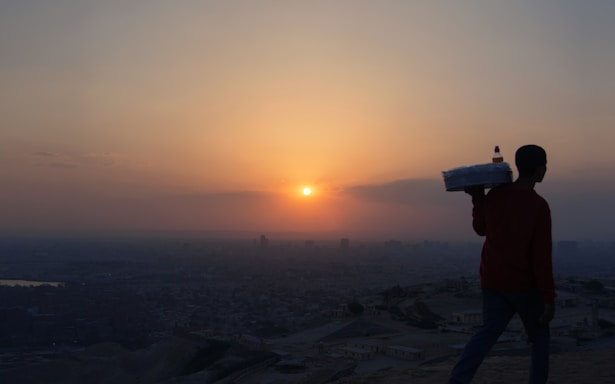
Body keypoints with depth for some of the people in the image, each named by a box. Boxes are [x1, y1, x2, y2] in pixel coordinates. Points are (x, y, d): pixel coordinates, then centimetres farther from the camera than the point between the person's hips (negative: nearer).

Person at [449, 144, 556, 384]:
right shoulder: (539, 206, -16)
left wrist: (476, 197, 17)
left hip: (492, 281, 5)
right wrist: (549, 299, -11)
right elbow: (542, 257, -17)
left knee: (489, 331, 7)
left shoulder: (495, 195, -2)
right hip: (523, 284, -4)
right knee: (539, 334, 16)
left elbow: (480, 228, 14)